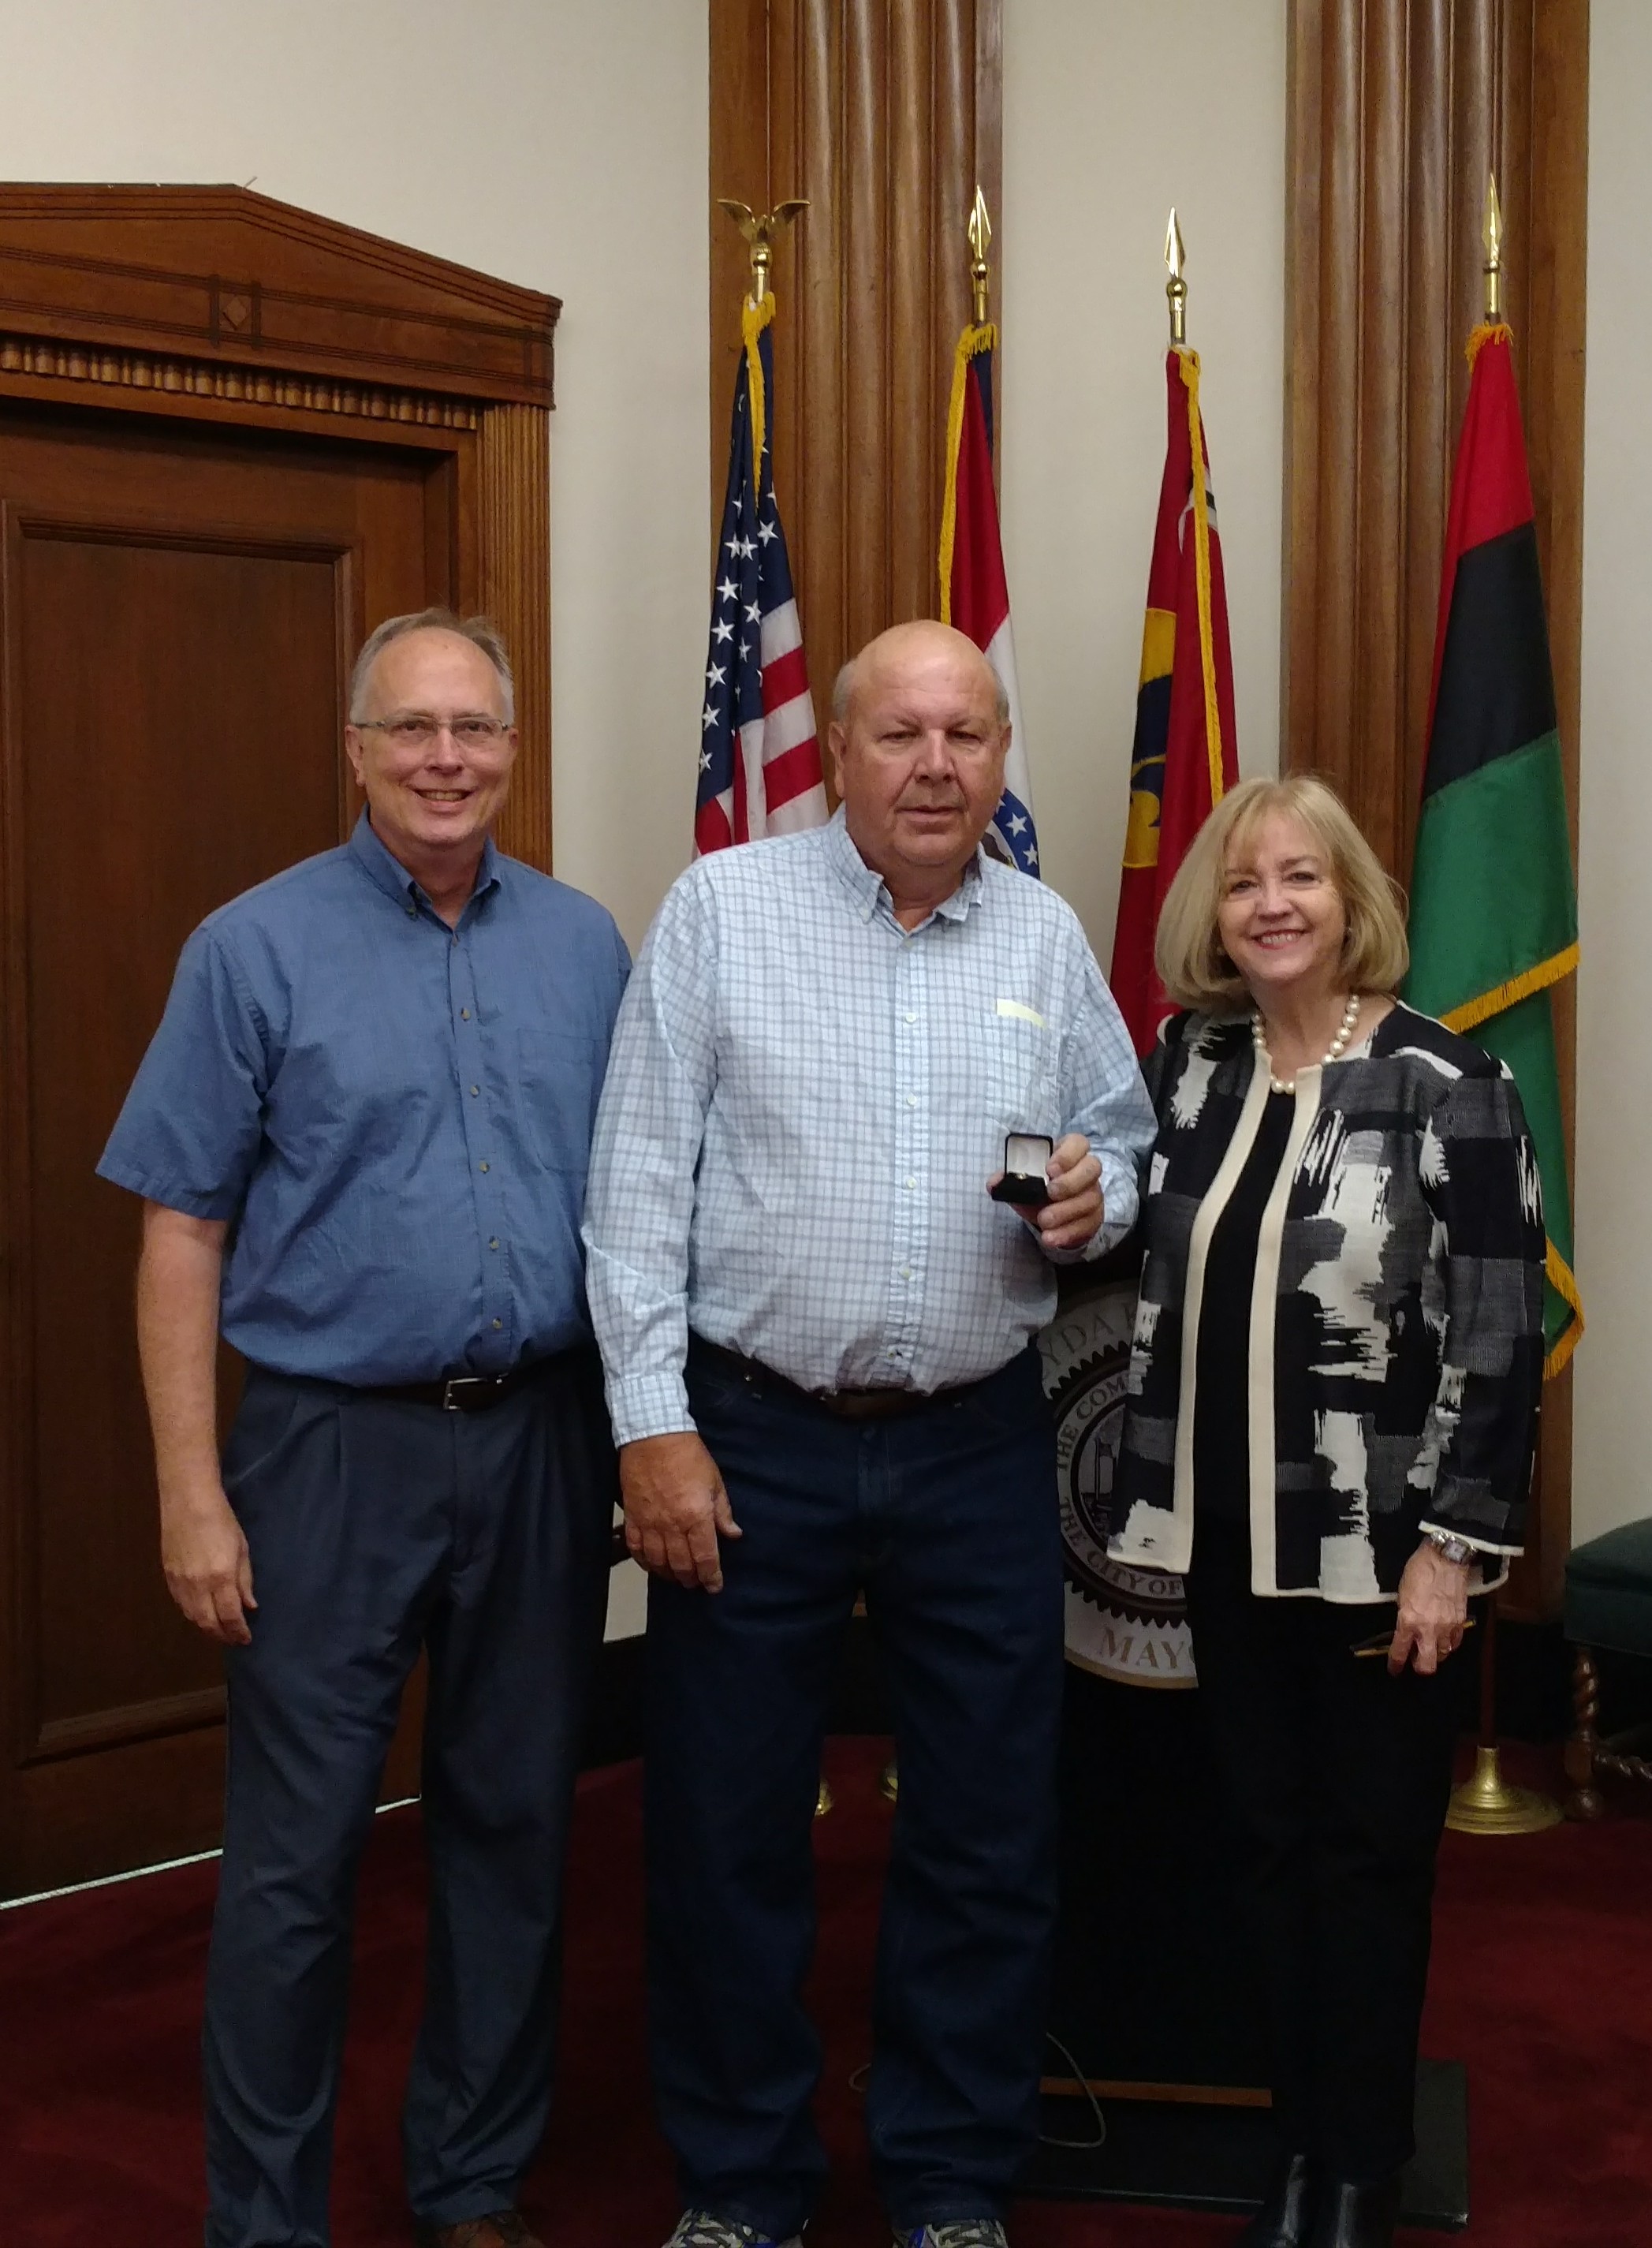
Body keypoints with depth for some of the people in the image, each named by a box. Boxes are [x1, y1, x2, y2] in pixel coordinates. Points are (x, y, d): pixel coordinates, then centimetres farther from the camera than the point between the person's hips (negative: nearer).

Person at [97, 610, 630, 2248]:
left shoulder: (583, 945, 7)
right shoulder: (257, 949, -3)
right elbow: (184, 1232, -4)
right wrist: (191, 1494, -9)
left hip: (542, 1441, 4)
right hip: (334, 1444, -3)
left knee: (513, 1827, 13)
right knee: (296, 1856, 1)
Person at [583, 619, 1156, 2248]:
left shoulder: (1047, 936, 7)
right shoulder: (722, 908, -3)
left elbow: (1121, 1138, 16)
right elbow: (637, 1185, -6)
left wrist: (1097, 1198, -8)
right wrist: (652, 1424, -12)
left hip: (981, 1455, 3)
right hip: (751, 1442, -2)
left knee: (986, 1838, 10)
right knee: (727, 1830, 7)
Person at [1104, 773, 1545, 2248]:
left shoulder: (1446, 1086, -10)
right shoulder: (1191, 1063, 5)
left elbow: (1501, 1335, -12)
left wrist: (1453, 1545, -14)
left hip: (1379, 1548, -4)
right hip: (1228, 1539, 5)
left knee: (1373, 1857, 7)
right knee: (1275, 1846, 12)